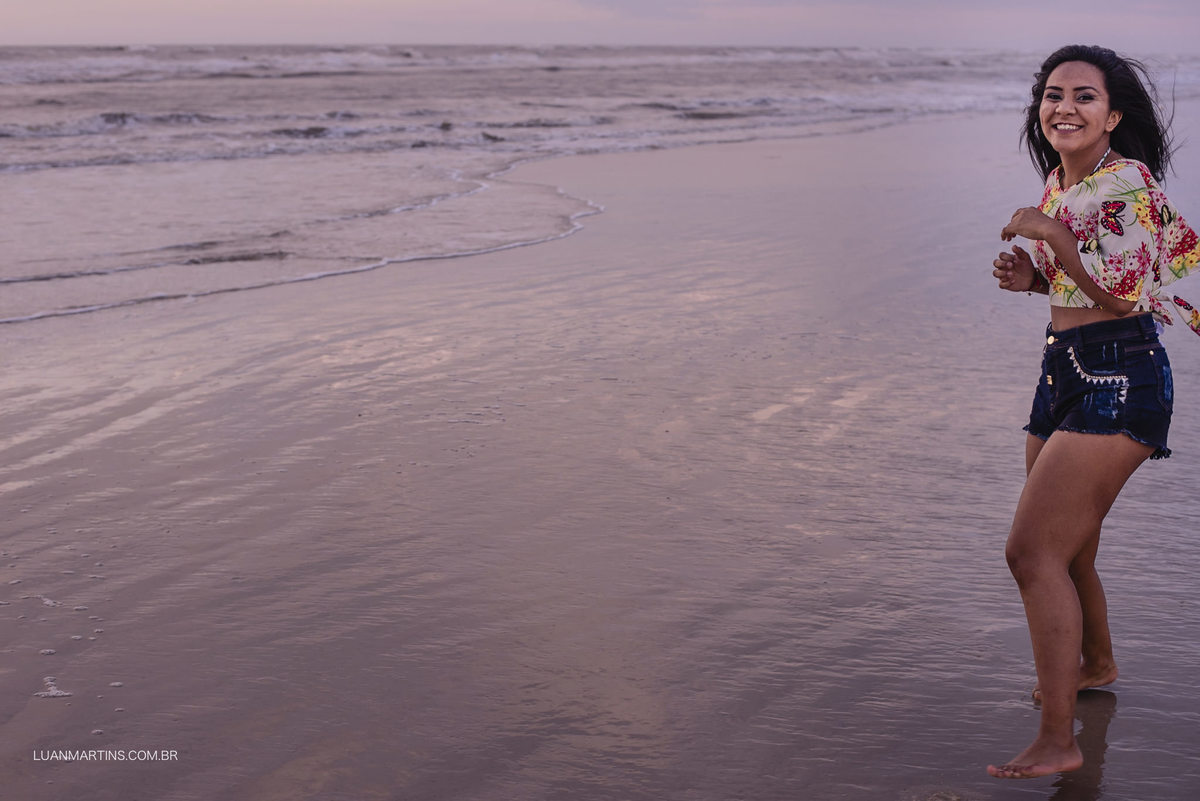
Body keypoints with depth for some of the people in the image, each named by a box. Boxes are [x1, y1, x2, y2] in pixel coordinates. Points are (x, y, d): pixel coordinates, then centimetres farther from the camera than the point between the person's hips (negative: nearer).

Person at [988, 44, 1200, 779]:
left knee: (1032, 551, -15)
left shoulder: (1126, 182, -14)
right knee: (1067, 551, 22)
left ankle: (1059, 742, -11)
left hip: (1117, 384, -9)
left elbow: (1125, 290, -24)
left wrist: (1051, 234, -21)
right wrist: (1033, 278, 3)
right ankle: (1096, 664, 50)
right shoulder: (1059, 183, 11)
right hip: (1065, 374, 9)